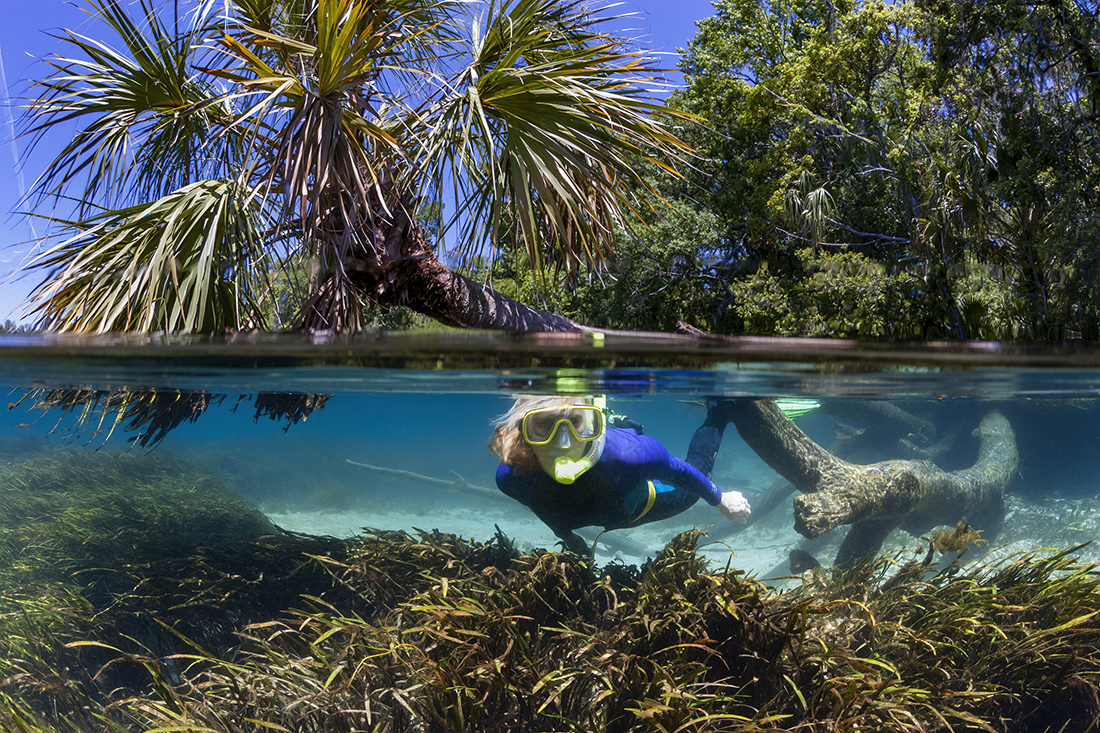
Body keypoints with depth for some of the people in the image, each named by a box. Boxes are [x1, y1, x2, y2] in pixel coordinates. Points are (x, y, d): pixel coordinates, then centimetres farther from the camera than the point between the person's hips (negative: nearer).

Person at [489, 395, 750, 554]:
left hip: (644, 504, -3)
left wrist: (720, 500, -9)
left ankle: (717, 410, 49)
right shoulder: (511, 477, -40)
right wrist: (566, 534, 5)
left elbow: (678, 471, -26)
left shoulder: (628, 456, -50)